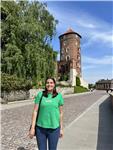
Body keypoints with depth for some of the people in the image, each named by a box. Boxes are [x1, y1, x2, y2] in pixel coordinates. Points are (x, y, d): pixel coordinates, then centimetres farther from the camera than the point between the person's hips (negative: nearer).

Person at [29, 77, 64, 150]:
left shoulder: (59, 96, -5)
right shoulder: (40, 95, -6)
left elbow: (60, 113, 1)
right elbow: (35, 111, -5)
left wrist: (61, 128, 4)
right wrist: (32, 127, -6)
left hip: (54, 128, 0)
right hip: (40, 128, 0)